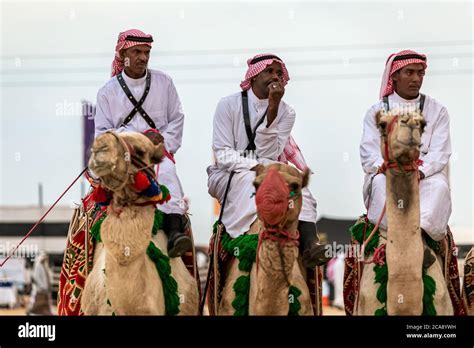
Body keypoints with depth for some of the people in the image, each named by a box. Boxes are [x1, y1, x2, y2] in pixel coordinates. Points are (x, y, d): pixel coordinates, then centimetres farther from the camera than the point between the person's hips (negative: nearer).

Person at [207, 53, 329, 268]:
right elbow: (223, 155, -10)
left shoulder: (286, 112, 4)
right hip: (228, 176, -2)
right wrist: (256, 166, -25)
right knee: (251, 181, -36)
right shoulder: (229, 105, -3)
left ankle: (309, 244, -48)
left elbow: (267, 156, -9)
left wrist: (272, 110, -16)